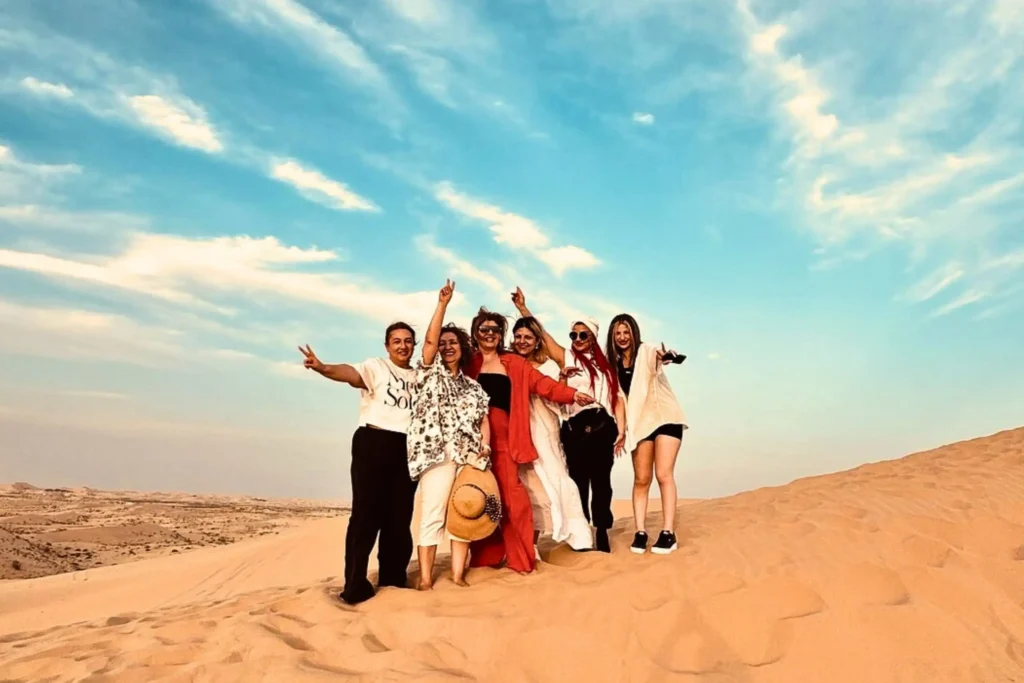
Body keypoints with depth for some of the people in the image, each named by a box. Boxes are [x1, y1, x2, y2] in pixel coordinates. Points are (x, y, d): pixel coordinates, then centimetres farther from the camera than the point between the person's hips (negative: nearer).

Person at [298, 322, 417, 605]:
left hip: (407, 448, 5)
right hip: (374, 443, -5)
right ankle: (355, 585, 2)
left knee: (399, 516, 9)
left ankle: (393, 579, 22)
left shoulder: (418, 377, 15)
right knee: (367, 513, -5)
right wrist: (322, 367, -42)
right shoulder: (375, 366, -2)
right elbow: (350, 372, -23)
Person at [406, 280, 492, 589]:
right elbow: (429, 340, -4)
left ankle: (458, 574, 11)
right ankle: (425, 578, -3)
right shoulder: (431, 374, 10)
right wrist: (442, 303, -8)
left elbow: (483, 419, 13)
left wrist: (485, 444, -5)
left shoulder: (473, 386, 20)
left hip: (470, 456, 4)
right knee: (433, 515, -8)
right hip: (438, 453, -4)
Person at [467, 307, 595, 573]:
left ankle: (519, 557, 9)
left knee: (510, 494, -2)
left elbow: (541, 383, 4)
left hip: (503, 437, 1)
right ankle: (486, 557, 16)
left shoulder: (514, 364, 13)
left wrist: (572, 394, -7)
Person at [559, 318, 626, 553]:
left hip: (603, 426, 2)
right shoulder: (567, 359, 9)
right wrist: (563, 377, -23)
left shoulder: (605, 364, 18)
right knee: (580, 479, -1)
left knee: (601, 480, 3)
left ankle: (601, 532, 9)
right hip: (577, 427, -2)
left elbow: (618, 397, 10)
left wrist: (621, 430, 0)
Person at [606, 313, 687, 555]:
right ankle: (640, 532, 7)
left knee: (664, 474, -11)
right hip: (639, 422, 4)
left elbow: (660, 356, -30)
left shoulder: (647, 351, -7)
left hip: (665, 416, -4)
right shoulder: (613, 364, 5)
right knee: (641, 479, 2)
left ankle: (668, 533, -6)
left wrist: (666, 356, -54)